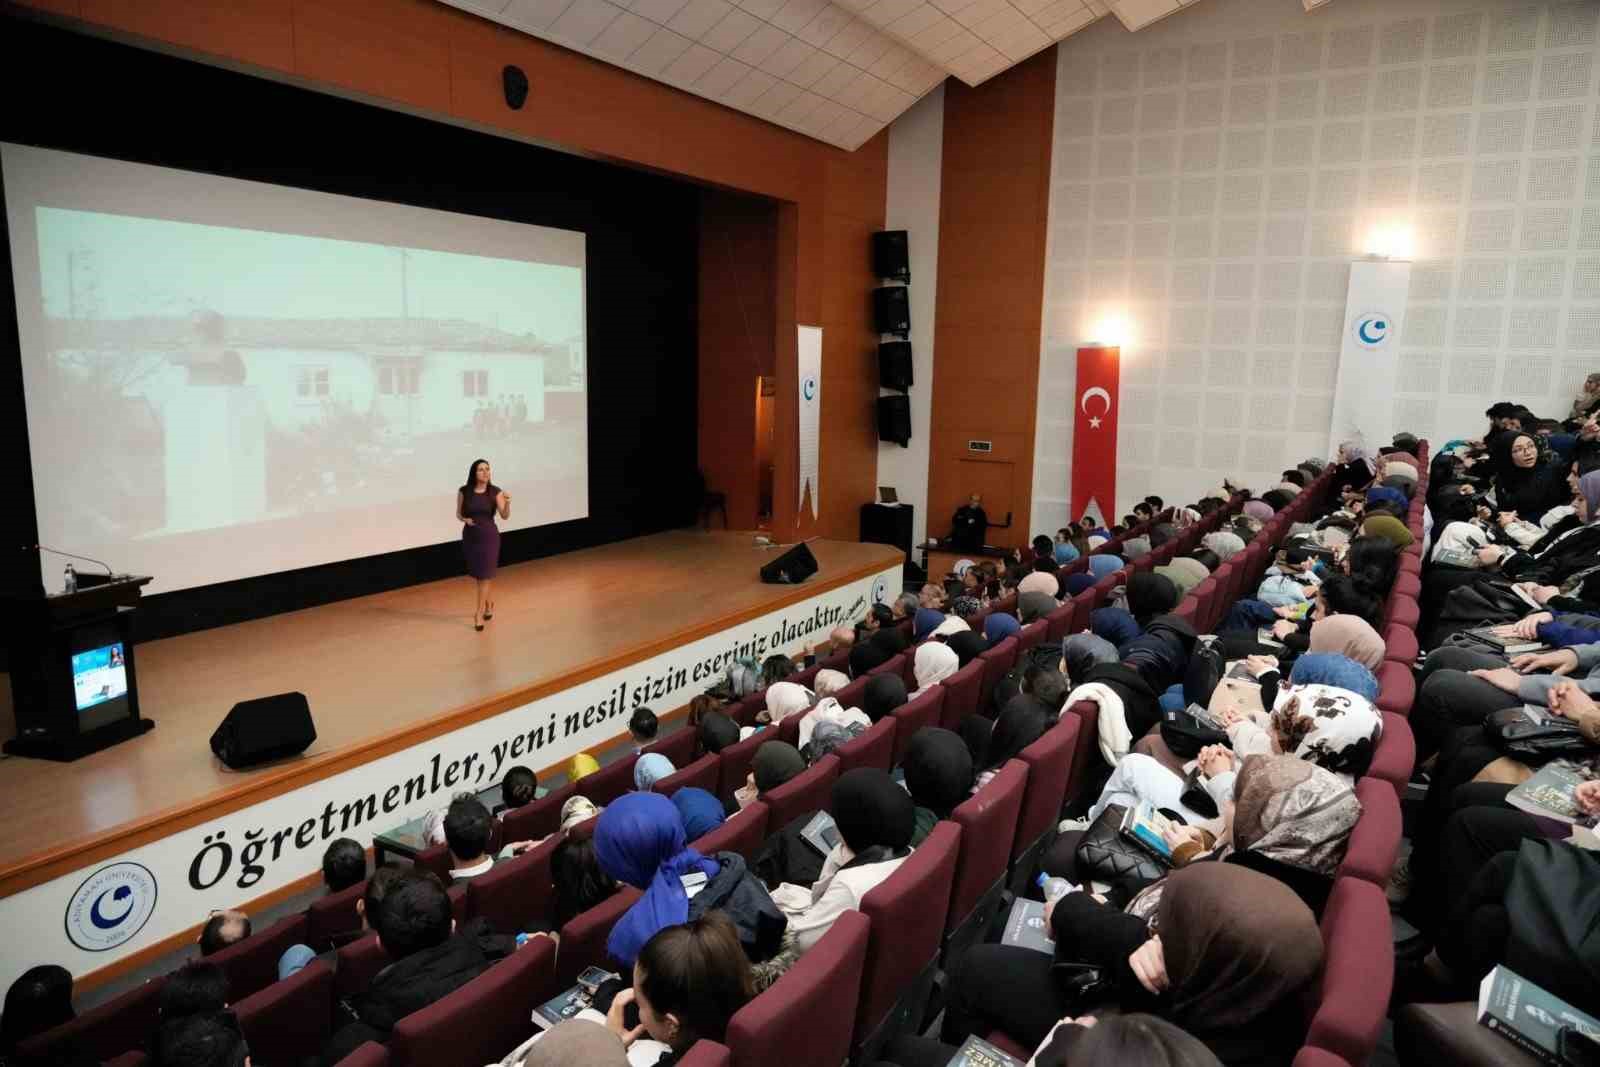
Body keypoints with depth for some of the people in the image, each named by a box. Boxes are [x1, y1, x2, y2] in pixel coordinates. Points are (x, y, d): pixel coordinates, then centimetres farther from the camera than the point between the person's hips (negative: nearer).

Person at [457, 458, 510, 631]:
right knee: (480, 574, 15)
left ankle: (479, 613, -1)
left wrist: (507, 503, -33)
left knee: (485, 575, -5)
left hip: (489, 535, -3)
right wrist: (465, 519, -15)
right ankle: (489, 604, 36)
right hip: (470, 536, 3)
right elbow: (458, 513, 6)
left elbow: (505, 516, -14)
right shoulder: (463, 491, -4)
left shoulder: (495, 492, -8)